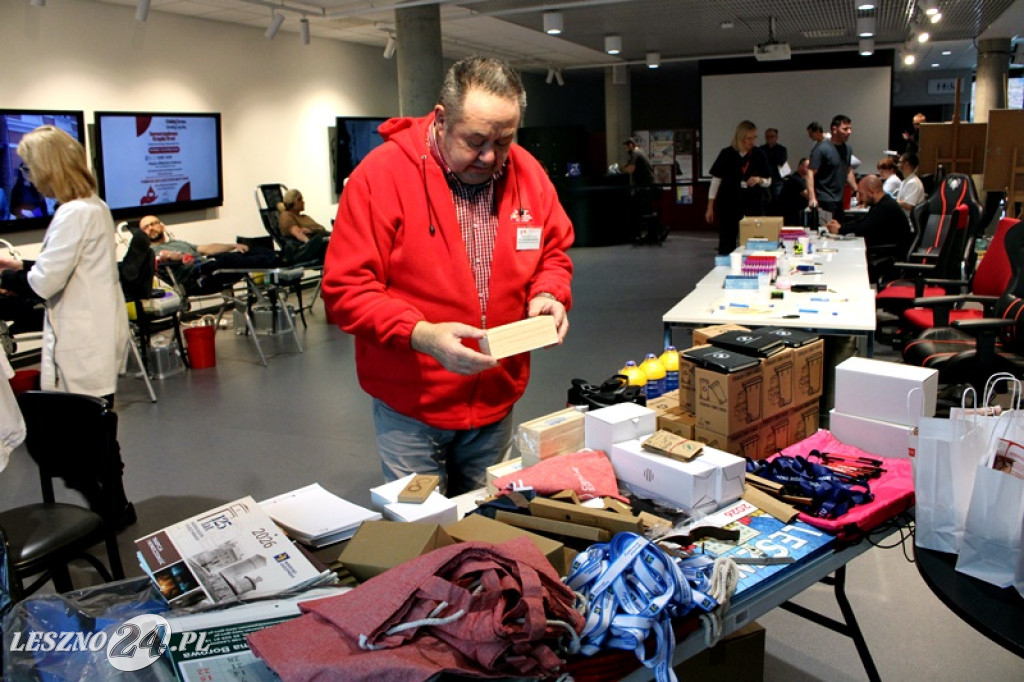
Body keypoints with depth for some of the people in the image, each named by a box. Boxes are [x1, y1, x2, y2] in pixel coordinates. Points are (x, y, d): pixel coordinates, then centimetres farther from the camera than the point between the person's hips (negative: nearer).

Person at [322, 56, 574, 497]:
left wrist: (548, 295, -10)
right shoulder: (381, 175, -15)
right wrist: (421, 335, -29)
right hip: (411, 408, -4)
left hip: (497, 400, 4)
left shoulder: (528, 174, -1)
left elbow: (554, 253, 13)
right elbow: (346, 290, -16)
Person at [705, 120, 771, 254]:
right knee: (726, 243, 0)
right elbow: (716, 180, 2)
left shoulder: (759, 155, 3)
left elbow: (768, 181, 11)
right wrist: (710, 207, 1)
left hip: (754, 204, 2)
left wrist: (759, 180, -13)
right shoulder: (726, 154, -2)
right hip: (729, 204, -1)